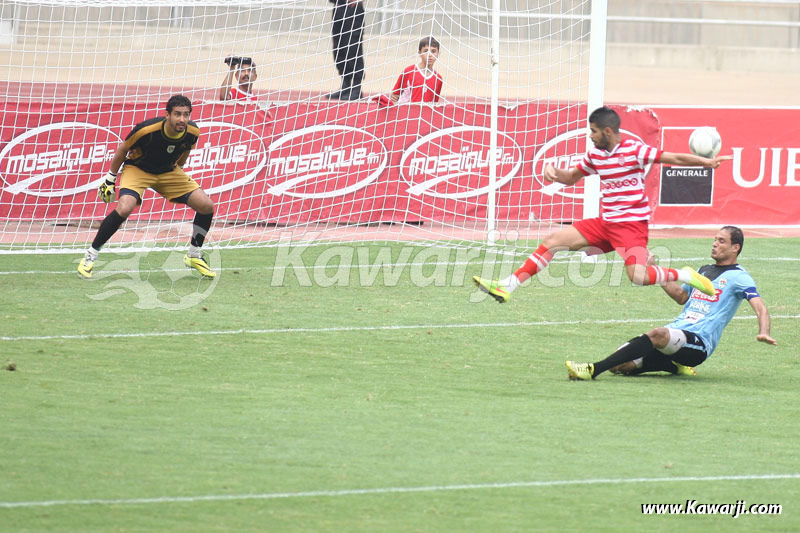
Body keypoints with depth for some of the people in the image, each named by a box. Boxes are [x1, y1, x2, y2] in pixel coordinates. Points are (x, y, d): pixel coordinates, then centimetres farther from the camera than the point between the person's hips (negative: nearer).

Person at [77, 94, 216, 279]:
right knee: (124, 208, -32)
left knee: (206, 206, -8)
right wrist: (110, 179, -3)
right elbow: (122, 149, -12)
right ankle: (90, 256, -14)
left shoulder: (192, 132, -19)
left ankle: (194, 256, 16)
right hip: (137, 169, -5)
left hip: (168, 172, 5)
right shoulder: (146, 129, -31)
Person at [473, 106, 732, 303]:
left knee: (637, 276, -27)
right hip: (604, 223, 7)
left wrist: (707, 162, -25)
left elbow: (674, 158, -14)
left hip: (631, 223, -7)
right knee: (553, 241, 1)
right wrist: (554, 171, -1)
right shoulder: (595, 155, 7)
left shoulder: (634, 150, -13)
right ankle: (508, 286, 3)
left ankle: (684, 276, -2)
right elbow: (570, 178, 21)